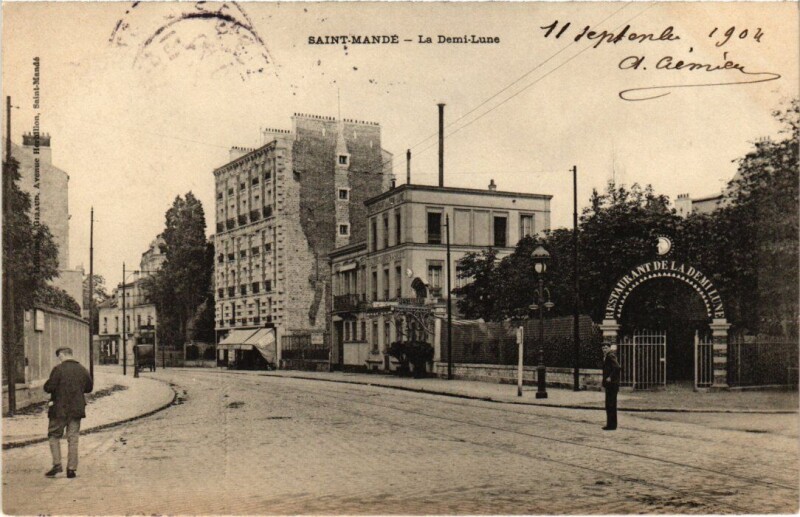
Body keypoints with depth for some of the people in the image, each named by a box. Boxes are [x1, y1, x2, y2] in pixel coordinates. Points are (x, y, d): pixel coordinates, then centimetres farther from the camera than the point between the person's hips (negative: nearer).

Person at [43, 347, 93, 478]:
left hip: (60, 409, -4)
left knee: (54, 436, 10)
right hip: (76, 409, 4)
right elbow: (89, 387, 14)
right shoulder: (82, 370, 5)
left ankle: (57, 464, -2)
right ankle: (71, 469, 7)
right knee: (73, 439, 7)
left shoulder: (59, 369, -12)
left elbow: (49, 388, -14)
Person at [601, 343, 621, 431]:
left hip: (612, 384, -10)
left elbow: (617, 367, -27)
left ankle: (612, 425, -3)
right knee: (609, 405, 14)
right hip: (609, 384, 10)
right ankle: (610, 424, 20)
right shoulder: (606, 356, 16)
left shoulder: (611, 356, -14)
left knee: (611, 404, -7)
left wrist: (610, 377, -21)